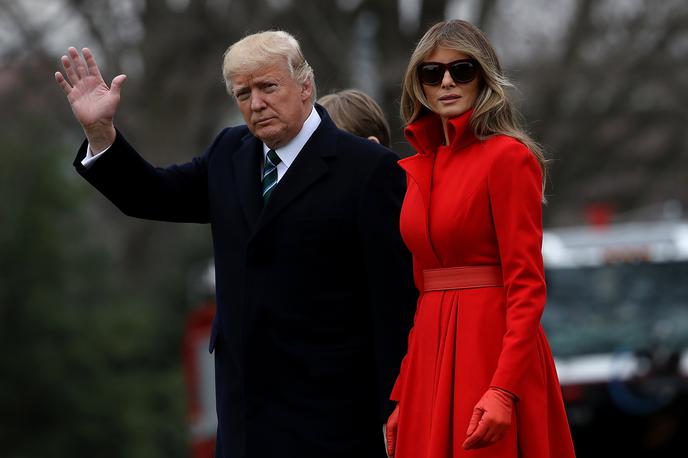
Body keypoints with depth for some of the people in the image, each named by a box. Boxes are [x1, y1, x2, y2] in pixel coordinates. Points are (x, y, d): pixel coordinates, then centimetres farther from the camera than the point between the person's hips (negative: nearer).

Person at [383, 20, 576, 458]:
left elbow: (527, 285, -13)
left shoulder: (508, 157, -7)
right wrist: (400, 397, 10)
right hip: (430, 350, 6)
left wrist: (504, 390, -22)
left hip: (491, 347, -6)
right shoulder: (414, 169, 13)